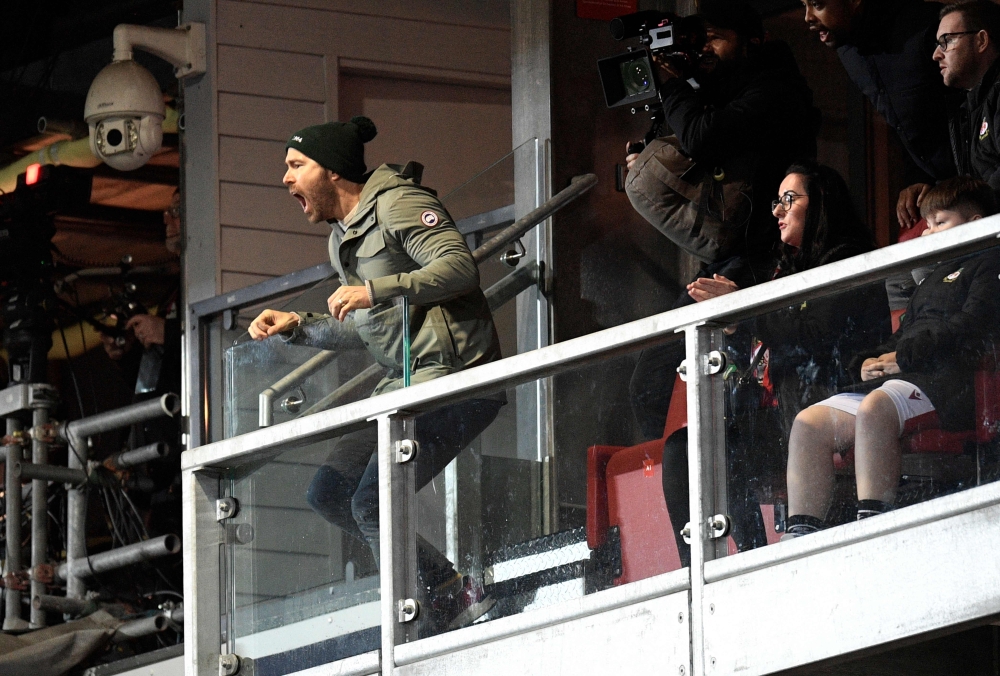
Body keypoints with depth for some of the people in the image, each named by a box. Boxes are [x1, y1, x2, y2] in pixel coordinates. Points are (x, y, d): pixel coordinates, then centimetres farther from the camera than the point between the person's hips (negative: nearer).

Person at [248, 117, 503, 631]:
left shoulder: (396, 204, -9)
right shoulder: (343, 237, 20)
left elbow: (459, 266, -22)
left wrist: (375, 291, -27)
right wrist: (297, 325, 16)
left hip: (455, 374, -11)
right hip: (404, 382, 11)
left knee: (372, 503, -17)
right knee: (329, 493, 4)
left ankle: (456, 604, -6)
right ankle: (448, 588, 4)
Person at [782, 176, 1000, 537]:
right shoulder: (933, 275, 34)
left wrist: (904, 357, -11)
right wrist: (871, 361, 8)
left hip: (947, 378, -9)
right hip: (897, 377, 9)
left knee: (874, 408, -40)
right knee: (808, 424, -10)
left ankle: (872, 522, -47)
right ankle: (801, 533, -21)